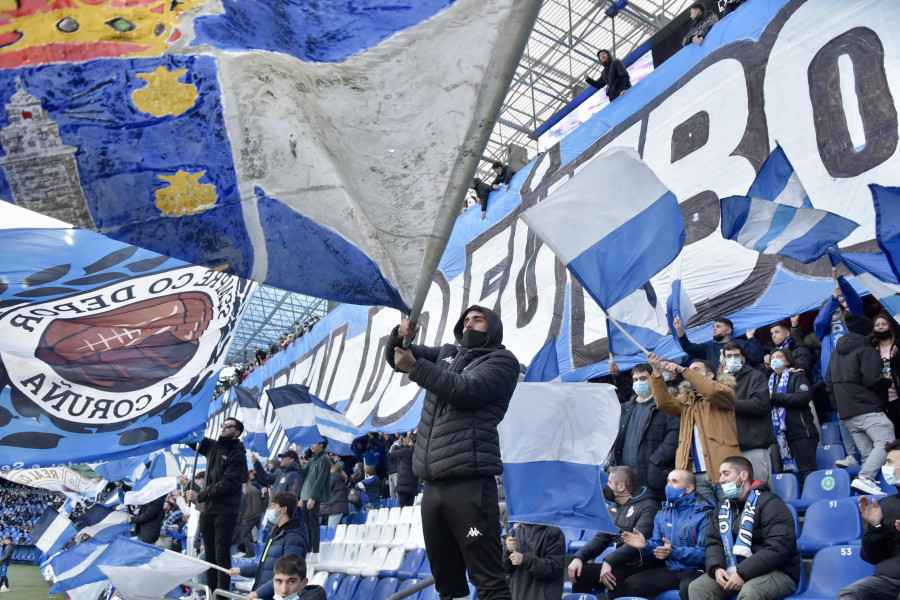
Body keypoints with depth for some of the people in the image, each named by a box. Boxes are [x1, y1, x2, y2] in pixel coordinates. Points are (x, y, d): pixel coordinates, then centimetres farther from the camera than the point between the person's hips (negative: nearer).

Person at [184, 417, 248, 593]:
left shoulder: (238, 455, -7)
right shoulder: (212, 446, 13)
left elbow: (227, 484, -17)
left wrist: (200, 496, -20)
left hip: (225, 511, -6)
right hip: (207, 509, 6)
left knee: (221, 554, -6)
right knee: (209, 553, 12)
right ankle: (210, 591, 21)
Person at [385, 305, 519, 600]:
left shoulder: (502, 360, 6)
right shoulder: (448, 352, 24)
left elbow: (465, 390, -11)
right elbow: (395, 357, 22)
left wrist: (415, 367, -5)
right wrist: (401, 335, 0)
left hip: (469, 483, -6)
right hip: (433, 484, 6)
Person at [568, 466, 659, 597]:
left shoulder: (647, 507, -11)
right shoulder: (614, 506, 17)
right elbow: (601, 538, 14)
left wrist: (609, 561, -33)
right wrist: (579, 557, -3)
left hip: (640, 567, -8)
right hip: (620, 565, 8)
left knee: (613, 577, -34)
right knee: (579, 571, -9)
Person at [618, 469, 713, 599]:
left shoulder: (704, 514, -6)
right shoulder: (662, 514, 15)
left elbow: (704, 553, -16)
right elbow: (657, 547, 15)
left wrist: (673, 552, -29)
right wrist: (645, 545, -8)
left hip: (696, 571, -5)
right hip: (671, 569, 6)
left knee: (688, 588, -40)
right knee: (629, 584, -13)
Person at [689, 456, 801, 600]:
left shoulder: (770, 503, -11)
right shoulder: (724, 507, 13)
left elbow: (779, 547, -22)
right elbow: (713, 542, 11)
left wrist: (744, 574, -24)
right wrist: (716, 568, -11)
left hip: (776, 572, -7)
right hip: (734, 571, 7)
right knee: (697, 587, -11)